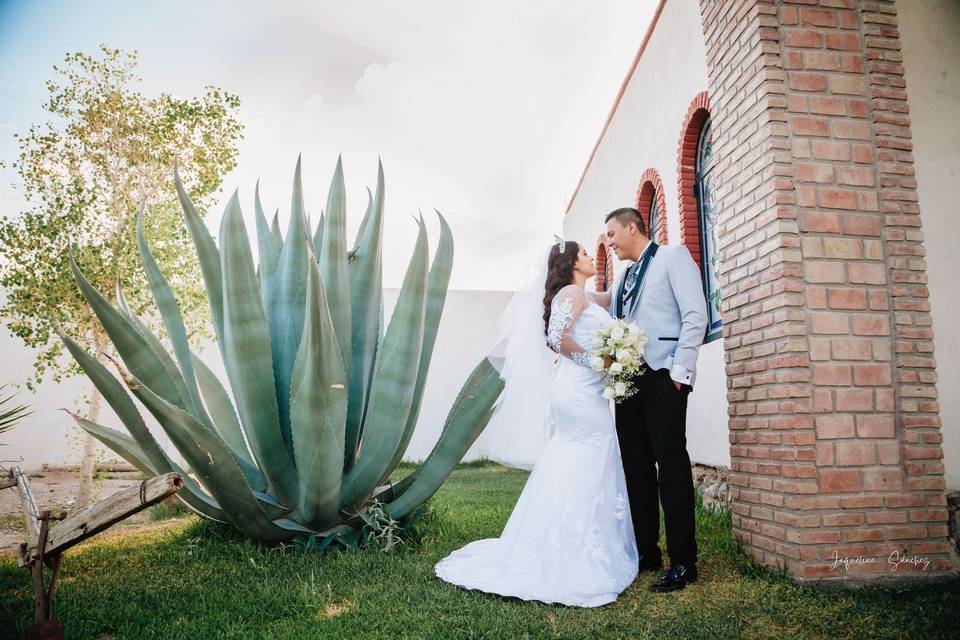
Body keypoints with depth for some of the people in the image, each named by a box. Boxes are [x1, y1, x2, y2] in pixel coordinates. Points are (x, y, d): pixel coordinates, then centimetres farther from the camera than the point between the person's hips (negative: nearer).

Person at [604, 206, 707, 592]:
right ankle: (646, 552, 18)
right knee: (636, 468, 8)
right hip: (627, 380, 7)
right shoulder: (622, 278, 23)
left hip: (662, 377, -7)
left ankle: (683, 562, 3)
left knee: (671, 466, -6)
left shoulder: (673, 256, 3)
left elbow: (695, 316, -7)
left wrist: (680, 371, -14)